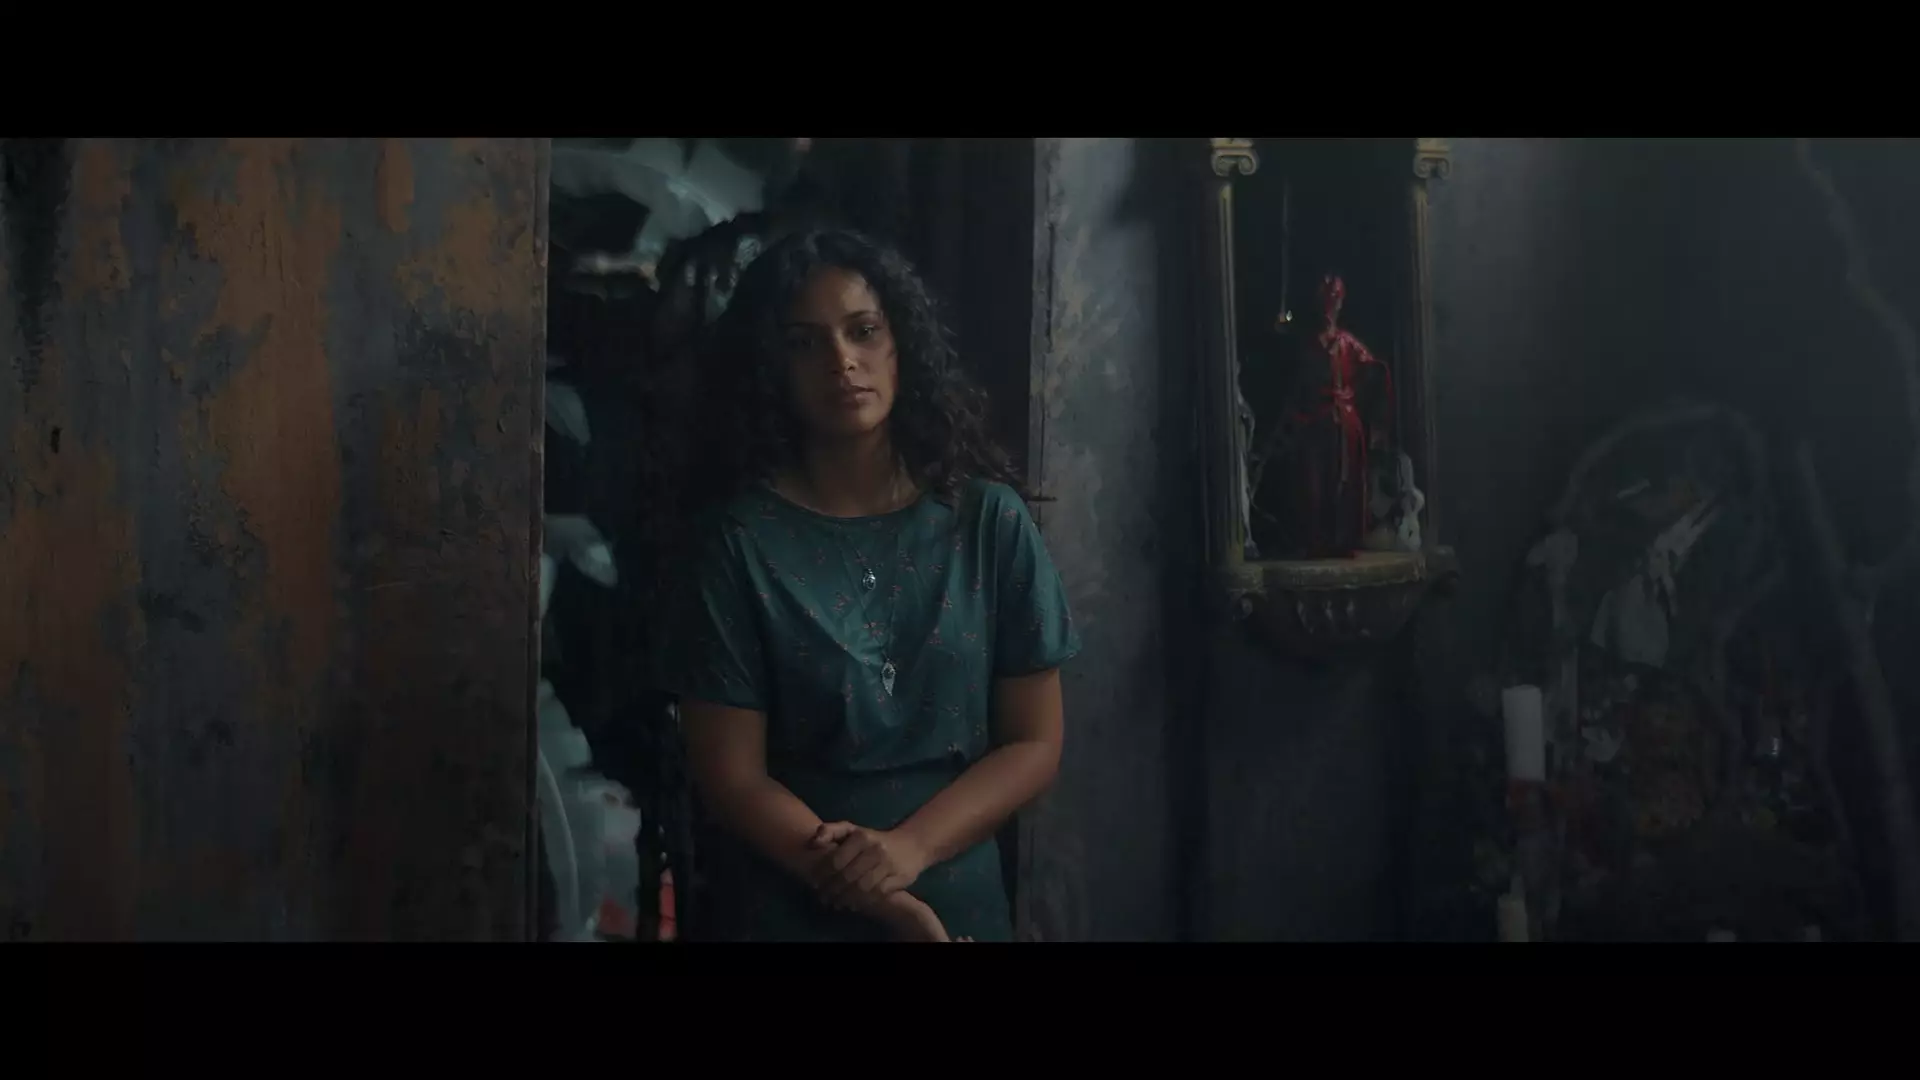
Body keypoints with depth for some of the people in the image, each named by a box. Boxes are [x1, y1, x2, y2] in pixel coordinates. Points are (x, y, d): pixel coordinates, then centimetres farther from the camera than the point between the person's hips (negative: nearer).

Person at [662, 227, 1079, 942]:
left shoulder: (989, 519, -4)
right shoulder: (740, 541, -9)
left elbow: (1034, 744, -3)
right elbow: (732, 778, -10)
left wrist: (906, 849, -18)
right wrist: (888, 907, -19)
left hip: (959, 902, 2)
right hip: (781, 908, -1)